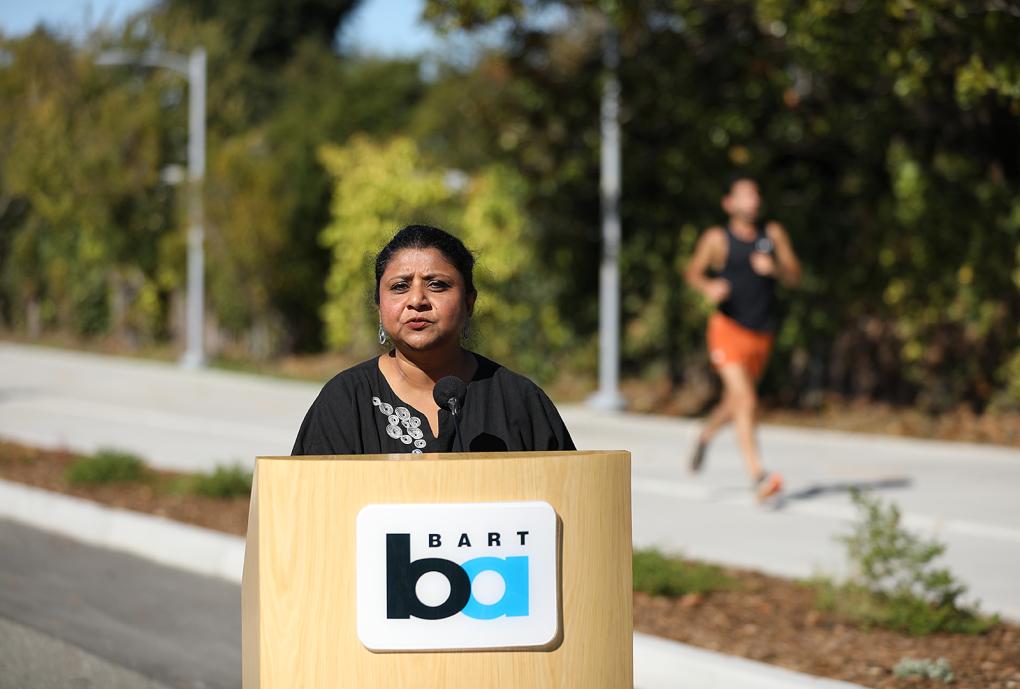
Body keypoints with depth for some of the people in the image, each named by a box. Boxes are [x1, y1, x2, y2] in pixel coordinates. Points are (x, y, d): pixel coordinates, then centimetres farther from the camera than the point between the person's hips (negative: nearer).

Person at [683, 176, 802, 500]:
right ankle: (758, 477, -23)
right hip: (729, 328, -5)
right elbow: (693, 272, 6)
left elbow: (794, 276, 6)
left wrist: (774, 268, -16)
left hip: (762, 333, 5)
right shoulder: (717, 239, -3)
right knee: (746, 402, -18)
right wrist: (708, 287, -16)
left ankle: (706, 434, 52)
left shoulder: (773, 234, 6)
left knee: (735, 403, 20)